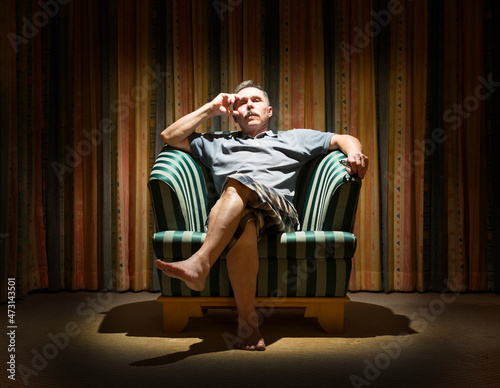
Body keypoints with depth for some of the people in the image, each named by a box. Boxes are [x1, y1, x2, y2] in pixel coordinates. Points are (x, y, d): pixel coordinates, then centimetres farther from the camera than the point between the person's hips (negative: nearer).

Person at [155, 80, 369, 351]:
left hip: (279, 210, -1)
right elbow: (170, 137, 34)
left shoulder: (293, 139, 35)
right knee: (243, 225, -40)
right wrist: (210, 109, 33)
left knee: (238, 184, -36)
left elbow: (342, 139, 28)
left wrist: (354, 153, 3)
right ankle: (247, 322, -43)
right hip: (233, 215, 1)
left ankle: (199, 264, -50)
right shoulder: (217, 144, 39)